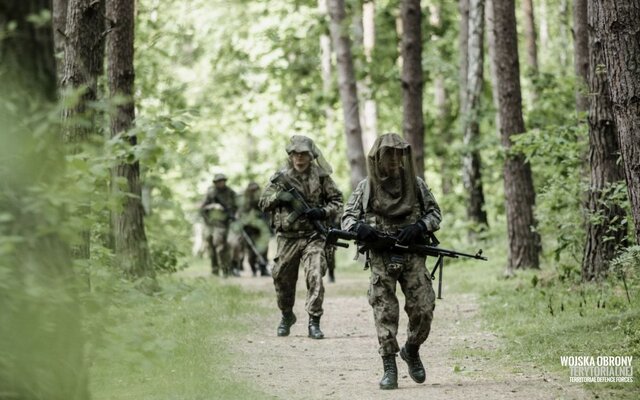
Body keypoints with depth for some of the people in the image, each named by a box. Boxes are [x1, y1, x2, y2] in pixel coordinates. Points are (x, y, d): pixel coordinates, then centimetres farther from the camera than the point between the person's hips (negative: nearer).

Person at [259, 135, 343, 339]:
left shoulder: (321, 177, 2)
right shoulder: (281, 177, 5)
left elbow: (337, 201, 6)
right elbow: (263, 202, 7)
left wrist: (322, 212, -12)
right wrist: (278, 196, -13)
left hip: (313, 236, -2)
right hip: (287, 237, 2)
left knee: (315, 277, -15)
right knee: (282, 278, 9)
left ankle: (314, 322, -9)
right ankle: (287, 315, 33)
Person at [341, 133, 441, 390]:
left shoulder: (416, 185, 6)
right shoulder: (366, 188, 3)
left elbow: (434, 214, 10)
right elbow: (347, 218, 5)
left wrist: (419, 227, -10)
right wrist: (359, 228, -18)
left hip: (412, 255, 1)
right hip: (381, 259, -1)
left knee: (423, 309, -3)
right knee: (385, 313, -5)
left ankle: (412, 351, 24)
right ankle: (389, 368, -1)